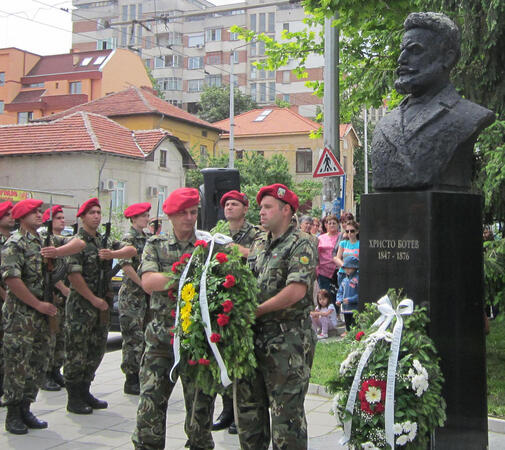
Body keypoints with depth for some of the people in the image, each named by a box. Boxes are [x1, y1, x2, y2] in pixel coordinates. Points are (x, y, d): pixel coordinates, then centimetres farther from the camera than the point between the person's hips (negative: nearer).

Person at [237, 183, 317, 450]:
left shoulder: (301, 245, -9)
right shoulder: (258, 245, 17)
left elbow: (296, 291, -20)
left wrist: (254, 310, -18)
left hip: (287, 340, -8)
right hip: (254, 337, 8)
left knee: (286, 410, -2)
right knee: (249, 406, 15)